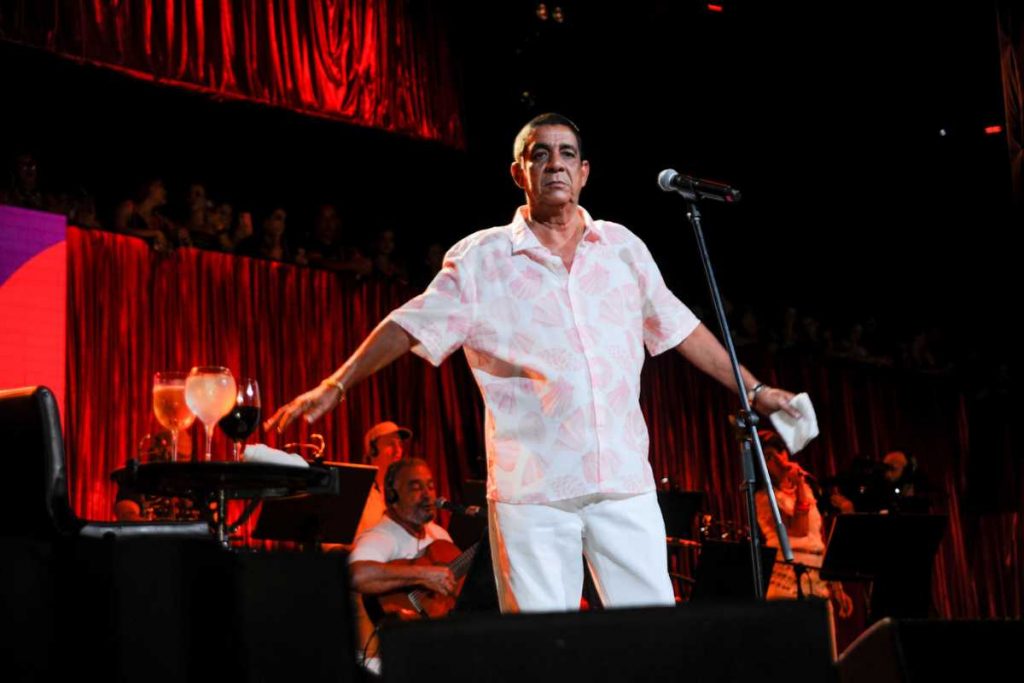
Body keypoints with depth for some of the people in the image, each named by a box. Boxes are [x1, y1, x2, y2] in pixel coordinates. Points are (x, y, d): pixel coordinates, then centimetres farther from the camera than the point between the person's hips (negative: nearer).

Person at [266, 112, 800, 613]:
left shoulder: (622, 247, 13)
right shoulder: (481, 259, 4)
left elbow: (680, 329, 20)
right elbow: (409, 326, 3)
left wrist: (753, 389, 23)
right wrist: (336, 386, -5)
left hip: (626, 484, 3)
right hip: (531, 488, -2)